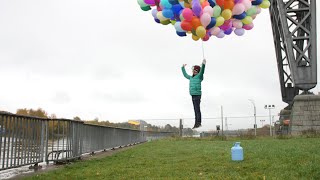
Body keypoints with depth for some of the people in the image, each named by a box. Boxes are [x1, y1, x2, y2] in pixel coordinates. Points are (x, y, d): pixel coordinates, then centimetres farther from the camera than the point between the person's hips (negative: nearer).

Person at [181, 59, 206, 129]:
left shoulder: (199, 76, 0)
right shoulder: (191, 78, 22)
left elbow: (202, 71, -19)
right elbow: (185, 75, 39)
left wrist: (203, 64, -35)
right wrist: (183, 68, 48)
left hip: (197, 95, -8)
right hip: (193, 95, 8)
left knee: (197, 109, -11)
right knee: (196, 110, 8)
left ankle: (198, 123, -12)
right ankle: (196, 123, 10)